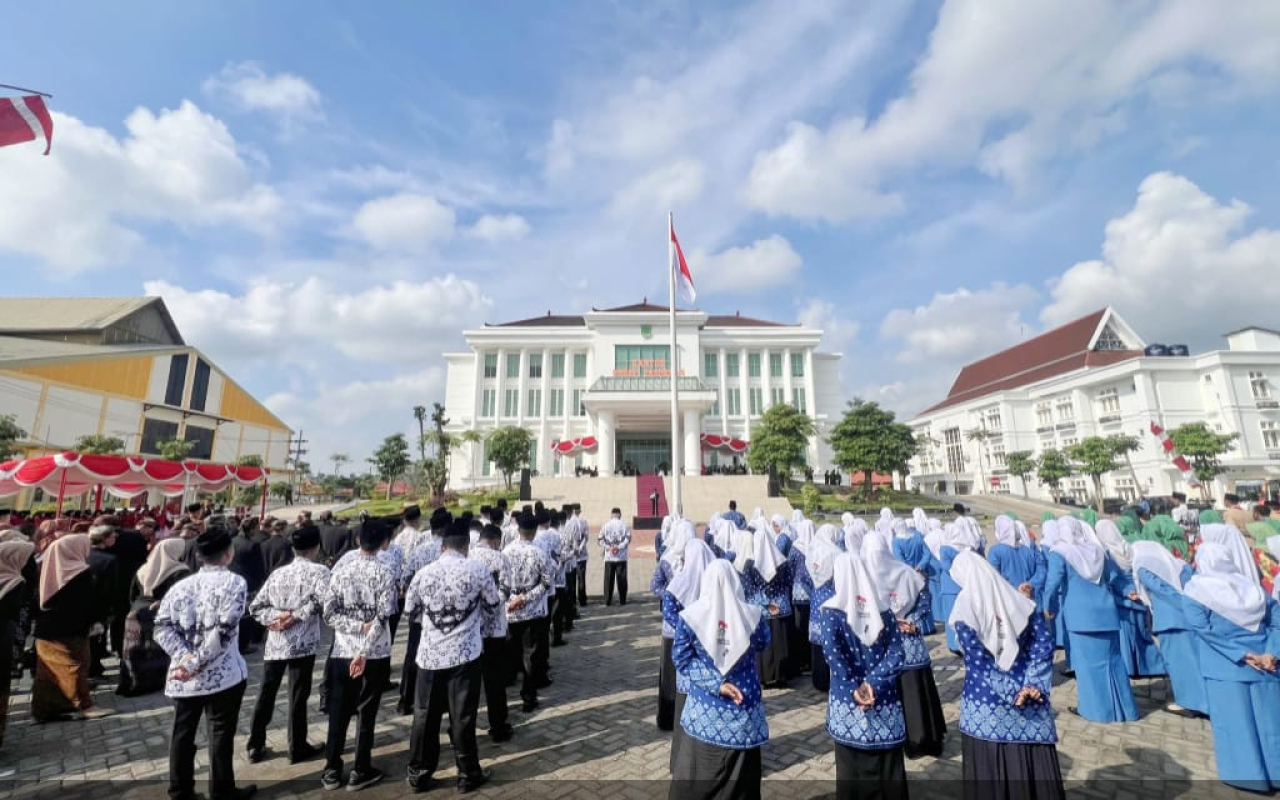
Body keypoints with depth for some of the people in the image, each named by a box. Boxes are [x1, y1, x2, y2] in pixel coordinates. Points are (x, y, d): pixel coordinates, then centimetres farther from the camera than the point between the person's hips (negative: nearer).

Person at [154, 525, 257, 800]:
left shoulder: (181, 585, 6)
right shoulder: (234, 582, -11)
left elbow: (162, 626, -3)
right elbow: (223, 630, -19)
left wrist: (185, 657, -8)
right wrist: (196, 662, -8)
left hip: (183, 677, 5)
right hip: (223, 673, -5)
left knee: (183, 732, 18)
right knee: (221, 733, 8)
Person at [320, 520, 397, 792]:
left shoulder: (340, 568, -1)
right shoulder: (383, 571, -13)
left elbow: (328, 612, -5)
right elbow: (383, 615, -19)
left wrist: (358, 626, -9)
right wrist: (364, 652, -15)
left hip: (342, 652, 3)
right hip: (375, 655, -3)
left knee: (338, 712, 18)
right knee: (366, 714, 11)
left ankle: (331, 771, 28)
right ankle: (361, 772, 21)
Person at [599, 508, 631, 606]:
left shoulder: (605, 525, 3)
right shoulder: (624, 525, 1)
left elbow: (600, 539, -4)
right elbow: (628, 538, -10)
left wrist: (608, 547, -6)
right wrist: (619, 547, -10)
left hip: (609, 557, 1)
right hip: (621, 557, -1)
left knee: (608, 579, 6)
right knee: (621, 579, 5)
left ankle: (608, 601, 6)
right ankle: (622, 600, 7)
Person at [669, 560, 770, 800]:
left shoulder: (690, 616, -14)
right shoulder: (753, 615, -12)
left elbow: (682, 660, -12)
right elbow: (762, 644, 7)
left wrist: (716, 683, -12)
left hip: (704, 712, 0)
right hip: (744, 709, 1)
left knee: (694, 779, 18)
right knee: (740, 779, 18)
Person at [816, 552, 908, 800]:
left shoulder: (830, 611, -8)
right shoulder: (884, 609, 0)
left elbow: (833, 654, -20)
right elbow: (896, 654, -7)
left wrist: (853, 689, -16)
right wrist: (873, 684, -12)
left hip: (849, 702, -2)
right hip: (885, 701, 2)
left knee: (853, 767, 14)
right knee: (889, 768, 16)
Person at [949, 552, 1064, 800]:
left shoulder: (965, 611, -12)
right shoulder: (1019, 601, -1)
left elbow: (979, 663, -14)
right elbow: (1044, 643, -4)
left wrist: (1012, 692, -9)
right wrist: (1033, 684, -7)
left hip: (986, 705, -4)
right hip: (1029, 700, 4)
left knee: (989, 770, 10)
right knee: (1034, 764, 17)